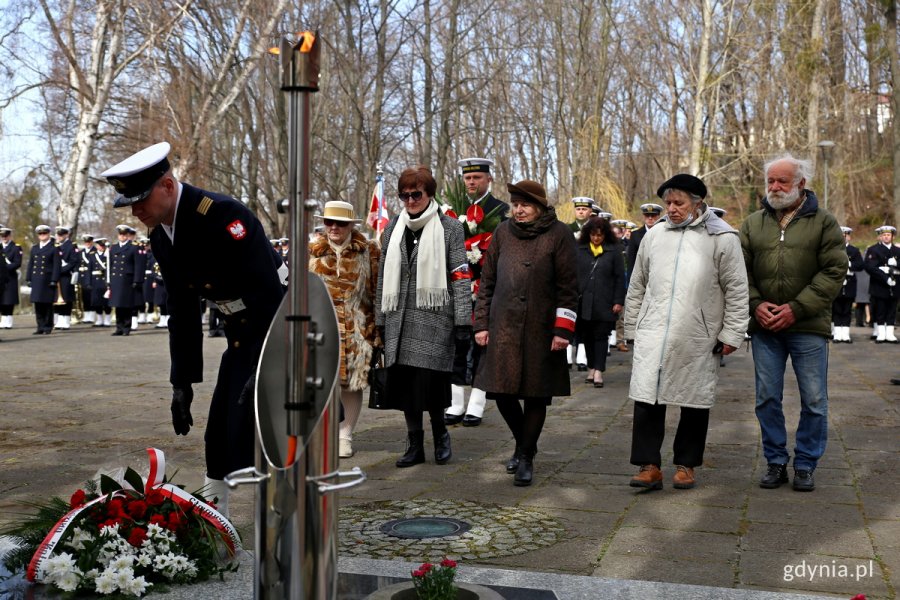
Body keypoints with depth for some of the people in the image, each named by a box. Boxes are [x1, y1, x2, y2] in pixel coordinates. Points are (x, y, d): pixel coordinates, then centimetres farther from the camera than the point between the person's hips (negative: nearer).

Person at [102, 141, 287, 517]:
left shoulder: (223, 215, -24)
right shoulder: (162, 239, 3)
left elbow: (269, 294, -27)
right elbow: (183, 313, 10)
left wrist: (264, 372, -28)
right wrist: (182, 382, 8)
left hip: (279, 328, -9)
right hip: (241, 333, 9)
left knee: (246, 433, -11)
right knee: (219, 434, 14)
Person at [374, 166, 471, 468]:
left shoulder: (449, 227, 0)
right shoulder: (393, 228, 13)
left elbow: (461, 277, -3)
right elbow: (384, 277, 16)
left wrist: (463, 321, -8)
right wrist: (380, 319, 13)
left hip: (435, 318, -4)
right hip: (400, 319, 4)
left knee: (430, 379, -8)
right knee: (404, 381, 4)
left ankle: (440, 432, 19)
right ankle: (415, 444, 18)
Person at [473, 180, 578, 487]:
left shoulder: (559, 234, -2)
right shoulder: (503, 232, 8)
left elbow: (568, 286, -4)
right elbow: (487, 281, 11)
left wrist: (563, 329, -9)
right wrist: (481, 323, 6)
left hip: (540, 329, -3)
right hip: (503, 326, 3)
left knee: (536, 395, 3)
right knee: (501, 391, 4)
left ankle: (526, 457, 19)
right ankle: (524, 443, 30)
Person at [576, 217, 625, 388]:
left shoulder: (614, 250, 1)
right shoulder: (580, 249, 6)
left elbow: (620, 277, 1)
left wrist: (618, 301, -4)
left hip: (604, 303, -2)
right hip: (584, 302, 2)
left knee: (601, 336, -1)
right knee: (587, 336, 8)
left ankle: (598, 371, 0)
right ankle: (591, 368, 19)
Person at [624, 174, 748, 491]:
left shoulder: (721, 238, -2)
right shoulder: (653, 236, 8)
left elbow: (736, 290, -1)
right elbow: (637, 286, 15)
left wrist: (731, 334, -4)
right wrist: (632, 328, 13)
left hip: (698, 339, -2)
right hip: (653, 336, 2)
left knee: (694, 404, 8)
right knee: (647, 399, -3)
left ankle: (686, 464, 22)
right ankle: (649, 466, 4)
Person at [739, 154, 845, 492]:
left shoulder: (823, 222, 1)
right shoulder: (752, 224, 9)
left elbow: (834, 271, -6)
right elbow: (740, 271, 7)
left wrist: (797, 308, -14)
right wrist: (755, 304, -10)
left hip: (808, 327, -2)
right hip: (764, 326, 2)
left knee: (813, 401, 3)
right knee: (767, 398, 7)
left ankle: (805, 465, 18)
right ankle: (776, 462, 20)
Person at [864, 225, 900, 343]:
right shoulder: (873, 250, 1)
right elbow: (870, 267, -12)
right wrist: (886, 278, -19)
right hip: (879, 288, -4)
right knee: (879, 311, -1)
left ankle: (890, 334, 7)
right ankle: (880, 334, 4)